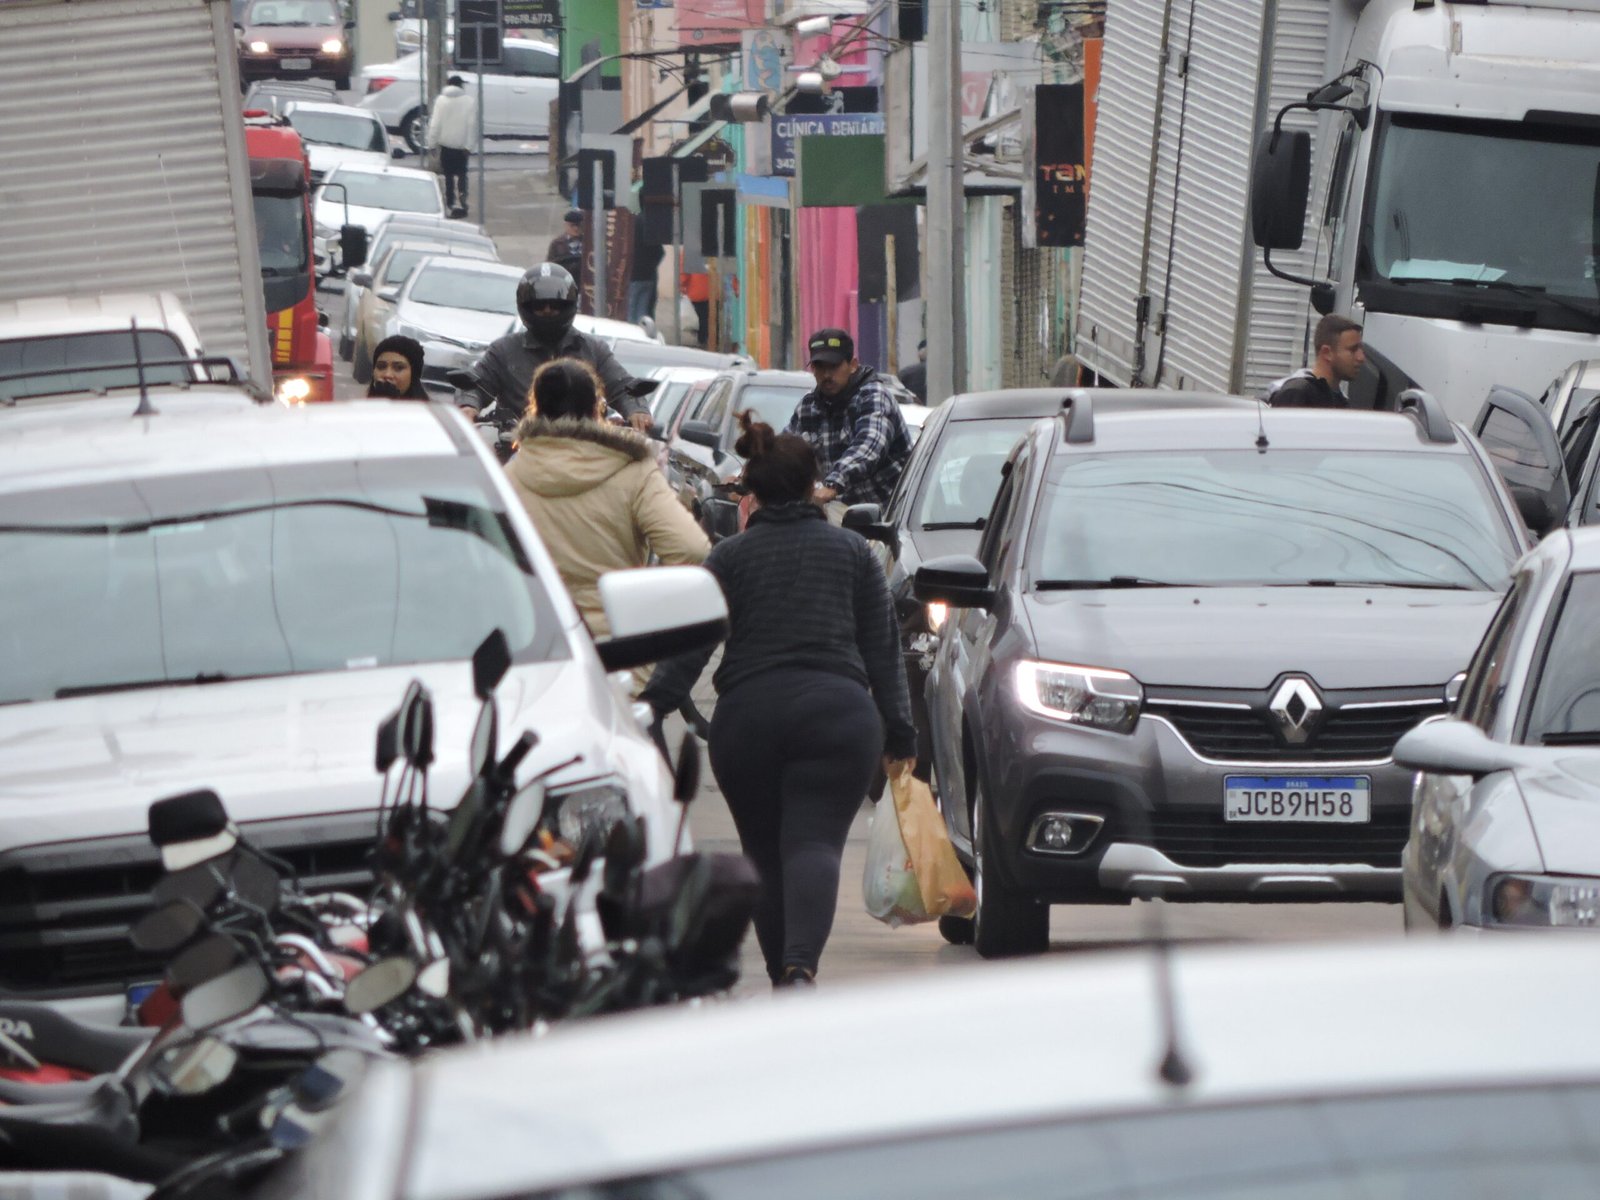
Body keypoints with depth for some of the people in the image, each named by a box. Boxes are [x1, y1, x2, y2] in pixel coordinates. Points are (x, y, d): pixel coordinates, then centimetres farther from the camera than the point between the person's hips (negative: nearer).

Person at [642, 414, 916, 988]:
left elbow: (690, 647, -2)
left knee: (765, 855, 13)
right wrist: (898, 727, 17)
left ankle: (782, 979, 14)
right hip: (837, 710, 0)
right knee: (815, 844, -11)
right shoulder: (852, 551, 13)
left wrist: (649, 706, -1)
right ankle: (801, 965, -35)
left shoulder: (729, 557, 8)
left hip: (747, 714, 0)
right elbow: (883, 646, 13)